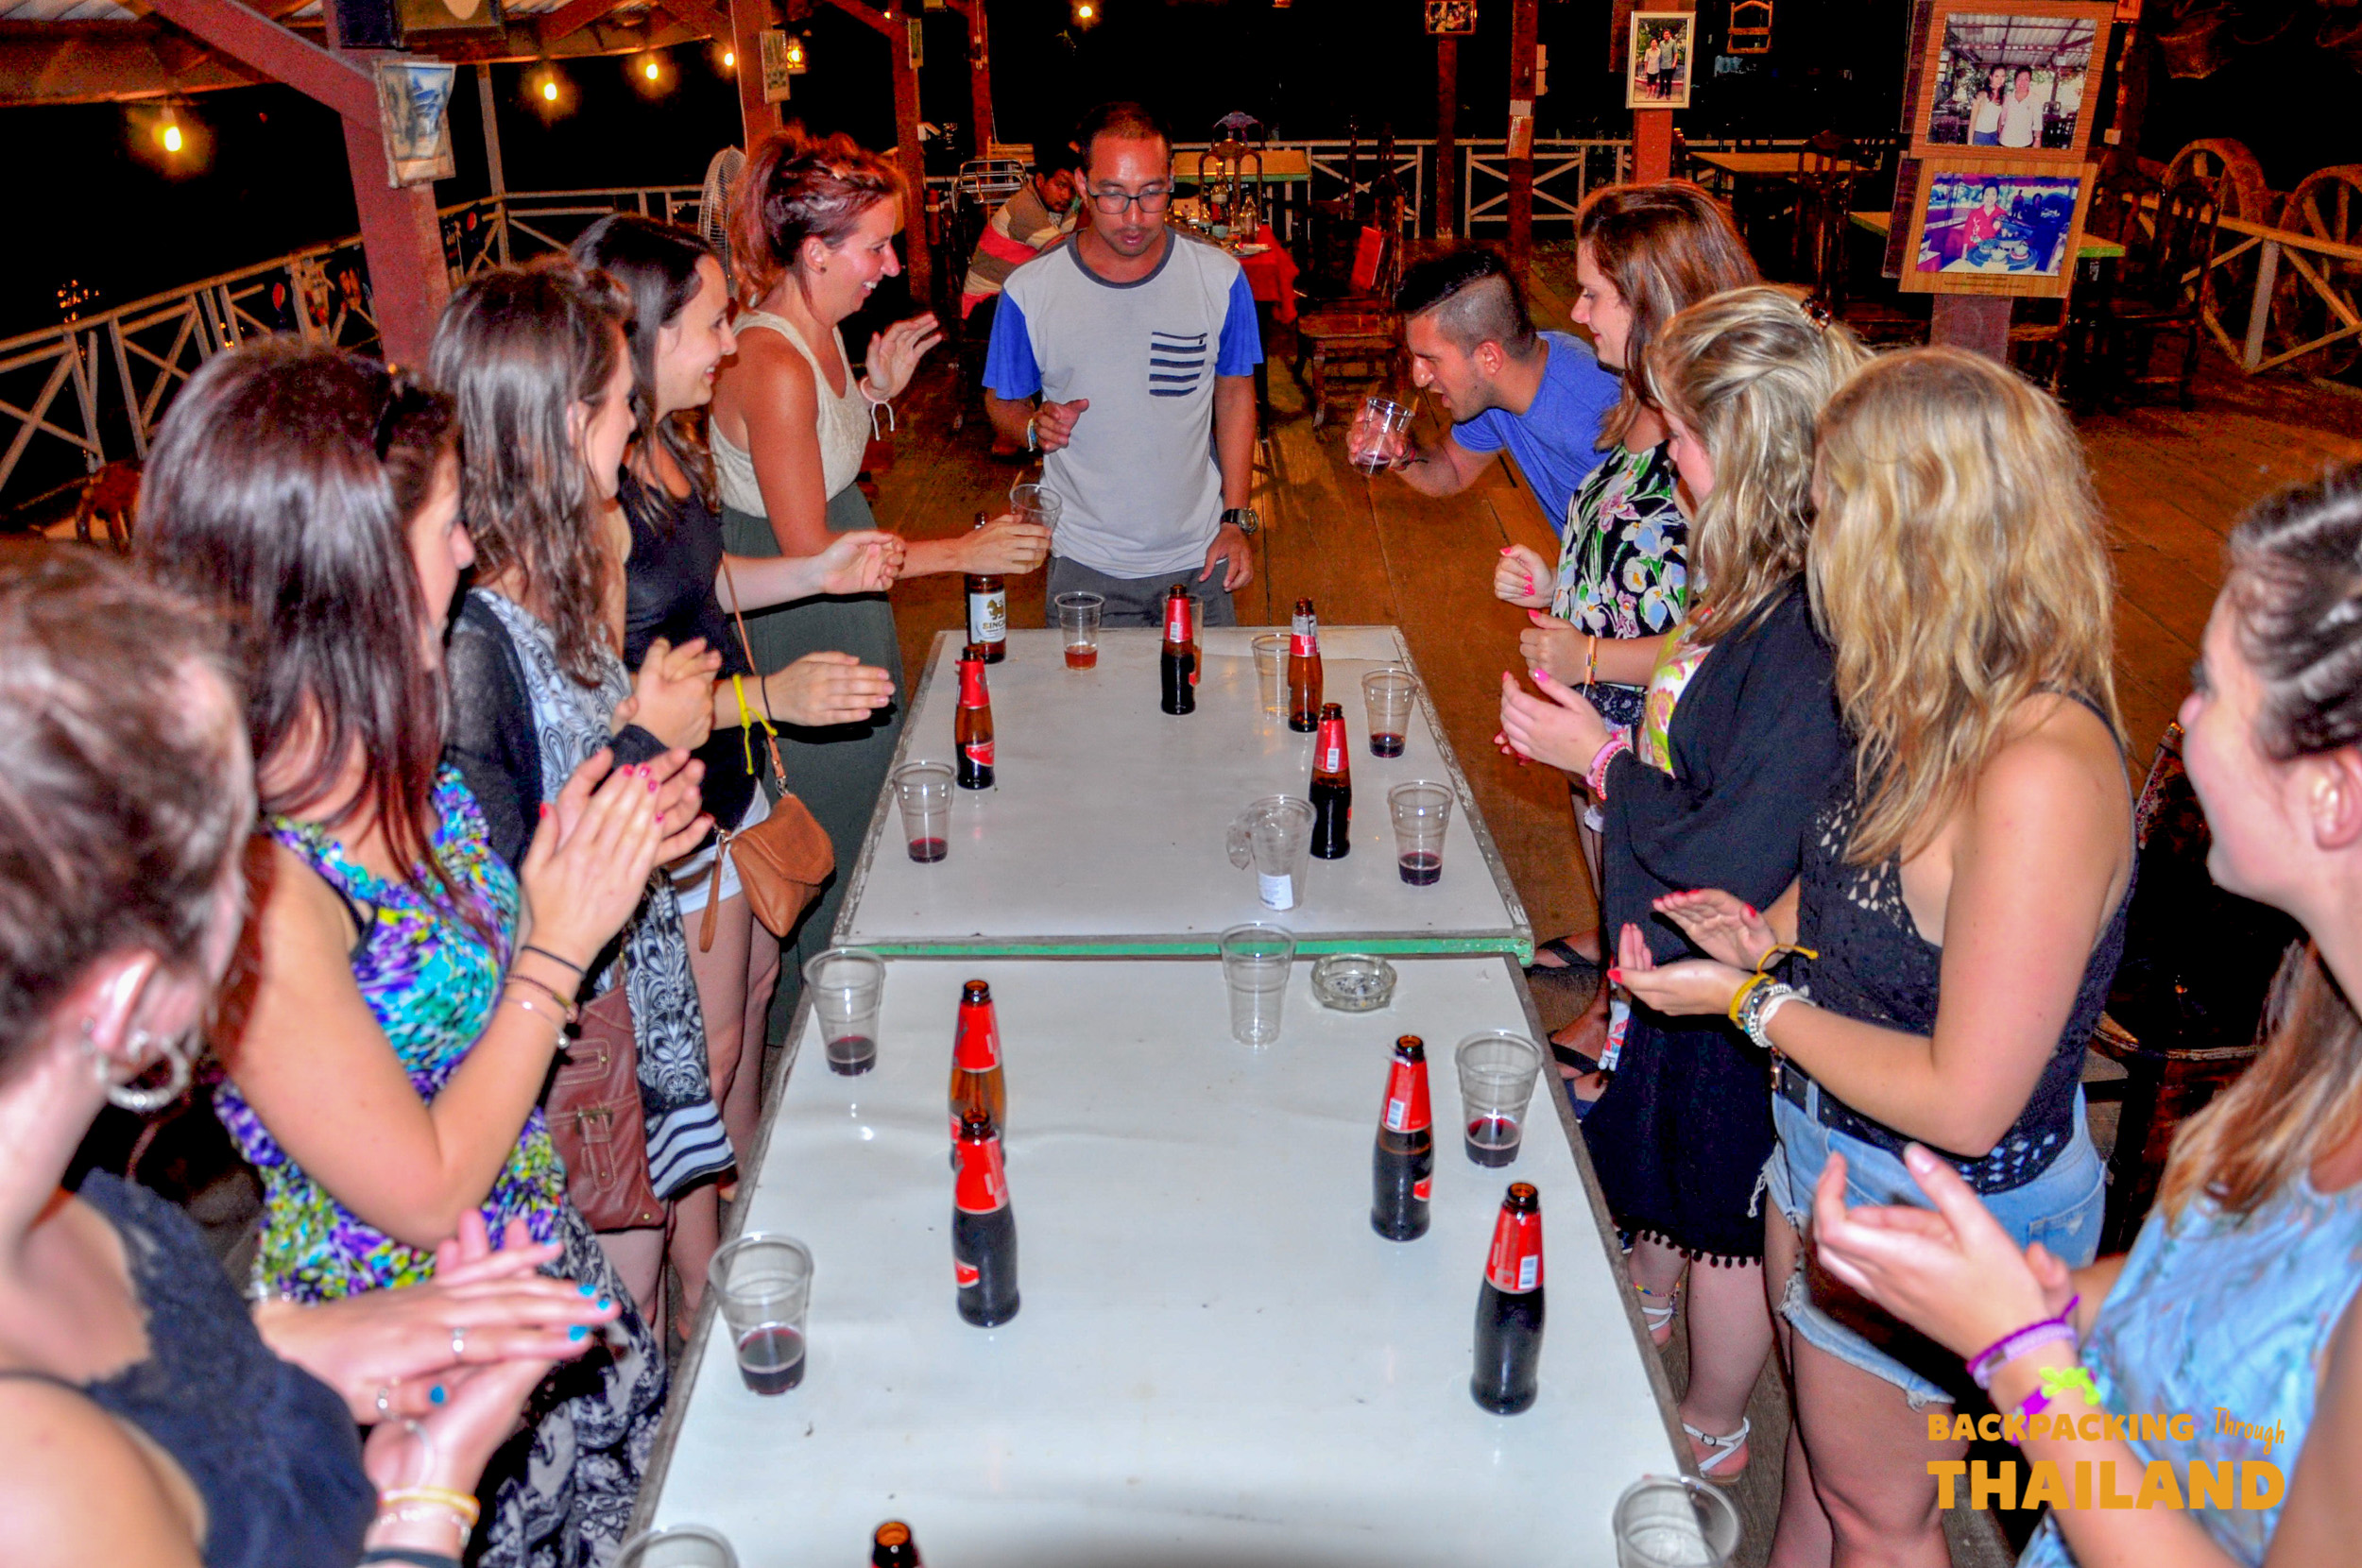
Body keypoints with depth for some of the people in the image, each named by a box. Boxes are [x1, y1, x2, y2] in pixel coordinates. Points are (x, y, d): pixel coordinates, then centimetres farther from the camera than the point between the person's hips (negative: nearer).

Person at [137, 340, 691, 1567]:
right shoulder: (247, 880, -33)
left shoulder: (385, 761, -8)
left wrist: (597, 858, -7)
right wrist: (559, 944, -19)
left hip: (540, 1272, 8)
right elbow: (421, 1194, -24)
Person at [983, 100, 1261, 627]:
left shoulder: (1220, 278, -5)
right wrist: (1036, 427, -19)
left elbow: (1234, 395, 5)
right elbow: (1002, 401, 4)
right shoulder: (1030, 290, -8)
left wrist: (1236, 520, 0)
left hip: (1199, 558, 1)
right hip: (1084, 564, -1)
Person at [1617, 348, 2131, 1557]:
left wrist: (1756, 1005, -19)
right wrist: (1769, 932, -4)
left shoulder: (2041, 776, -34)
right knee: (1820, 1422, 31)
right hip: (1828, 1142, 8)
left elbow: (1965, 1102, -30)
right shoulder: (1949, 711, -6)